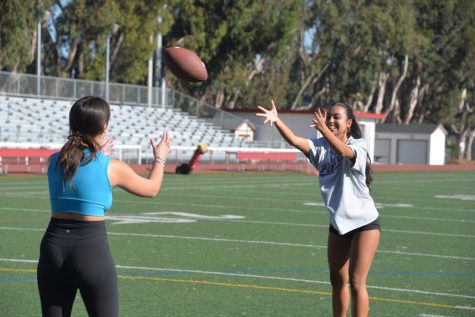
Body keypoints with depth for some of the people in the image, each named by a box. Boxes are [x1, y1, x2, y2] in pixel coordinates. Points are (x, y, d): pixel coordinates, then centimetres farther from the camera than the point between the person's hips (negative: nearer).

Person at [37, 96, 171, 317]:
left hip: (53, 245, 4)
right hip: (91, 249, -4)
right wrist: (160, 158, 31)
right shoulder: (113, 168, -5)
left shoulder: (54, 161, 5)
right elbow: (151, 189, 13)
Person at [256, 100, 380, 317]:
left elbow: (343, 151, -40)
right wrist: (277, 121, -39)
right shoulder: (320, 146, -3)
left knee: (356, 282, -9)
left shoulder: (358, 146, -16)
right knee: (337, 281, 15)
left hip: (364, 223, -6)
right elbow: (294, 140, -21)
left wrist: (323, 129, -57)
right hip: (337, 224, 6)